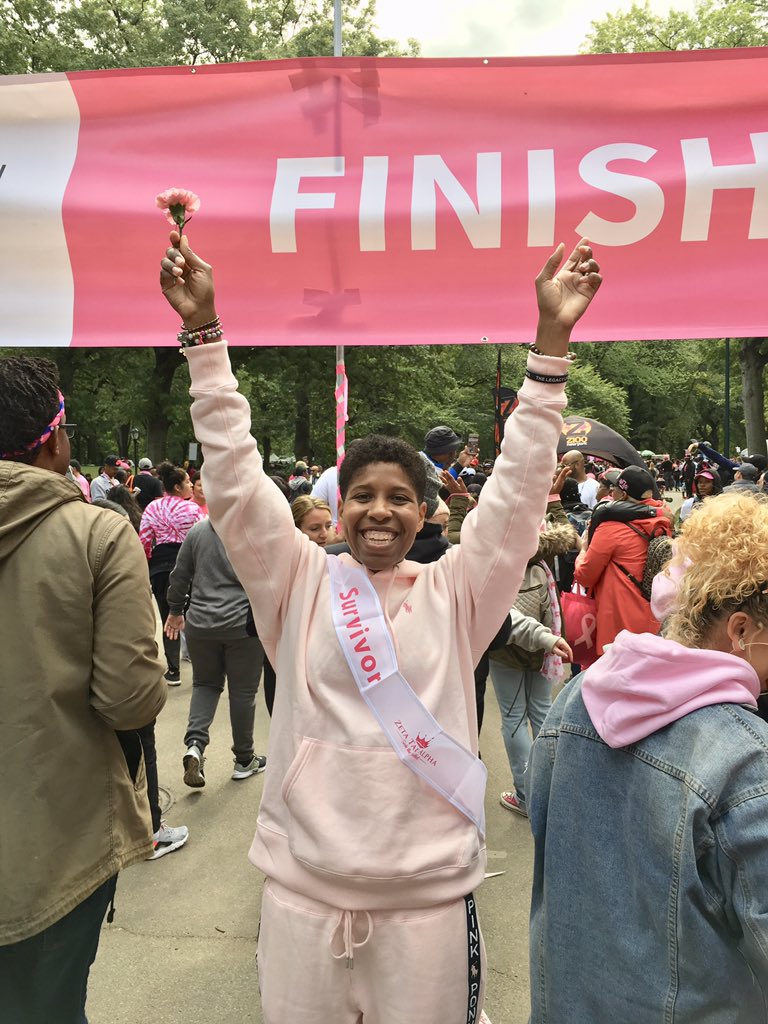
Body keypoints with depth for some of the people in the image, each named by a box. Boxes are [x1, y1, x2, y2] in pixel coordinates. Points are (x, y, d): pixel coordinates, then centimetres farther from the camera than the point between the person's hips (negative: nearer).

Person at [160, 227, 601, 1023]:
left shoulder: (455, 592, -2)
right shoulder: (299, 583, -2)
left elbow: (519, 485, -8)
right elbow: (234, 475, -7)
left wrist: (551, 338, -13)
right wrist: (203, 332, -11)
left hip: (430, 892, 0)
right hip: (302, 889, 1)